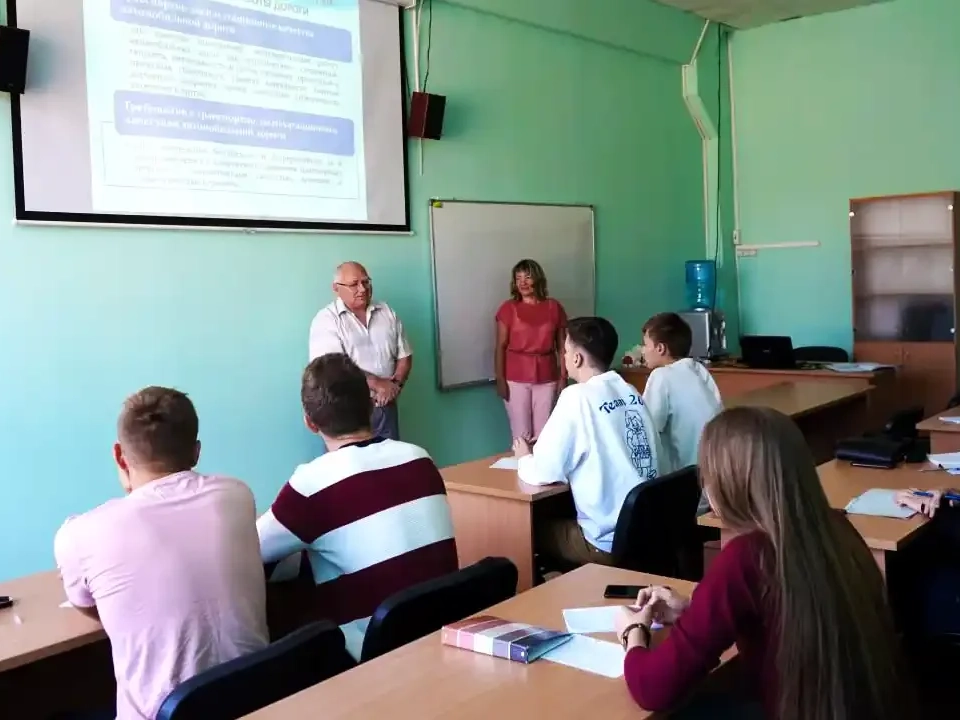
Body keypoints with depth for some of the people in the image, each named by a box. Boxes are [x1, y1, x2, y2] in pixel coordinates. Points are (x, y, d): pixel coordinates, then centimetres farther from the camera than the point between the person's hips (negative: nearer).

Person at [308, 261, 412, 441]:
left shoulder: (387, 313, 8)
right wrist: (377, 384, -20)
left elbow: (404, 356, 10)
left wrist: (395, 384, -9)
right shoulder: (326, 319, -8)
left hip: (385, 407, 5)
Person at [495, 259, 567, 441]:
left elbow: (561, 346, 5)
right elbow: (500, 347, -2)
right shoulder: (508, 308, -1)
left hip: (546, 378, 1)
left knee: (543, 433, 3)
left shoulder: (554, 307, 3)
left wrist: (563, 377, 0)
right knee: (521, 434, 0)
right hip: (516, 379, -1)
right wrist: (500, 379, -8)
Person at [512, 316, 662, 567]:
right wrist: (539, 449, 20)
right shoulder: (631, 393, 6)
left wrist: (524, 458, 8)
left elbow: (542, 473, -15)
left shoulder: (578, 397, -15)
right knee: (561, 517, 26)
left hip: (612, 543, -7)